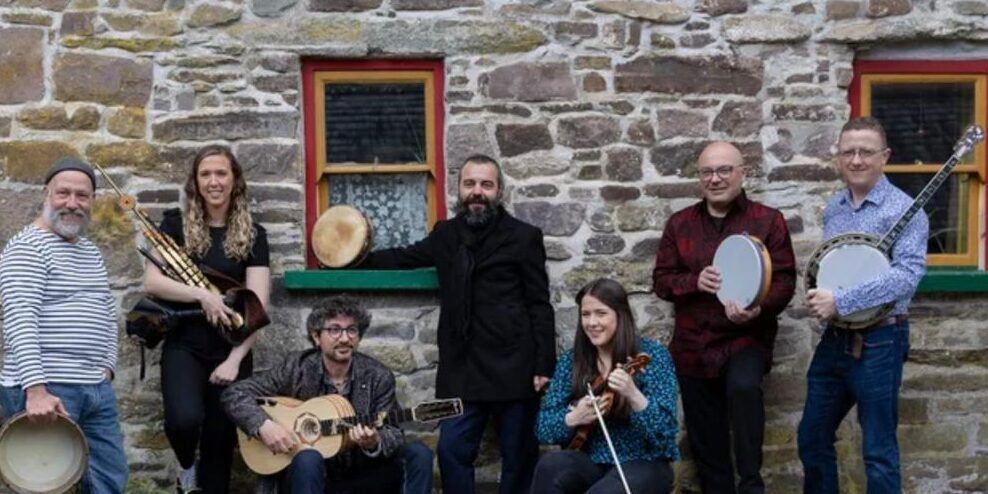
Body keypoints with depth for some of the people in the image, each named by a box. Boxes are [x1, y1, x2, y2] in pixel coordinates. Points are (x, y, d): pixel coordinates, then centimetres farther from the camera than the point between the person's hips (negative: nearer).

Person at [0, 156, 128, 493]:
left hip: (97, 390, 8)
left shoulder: (91, 253, 17)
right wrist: (36, 389, -29)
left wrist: (107, 367, 10)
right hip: (45, 390, -8)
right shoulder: (27, 247, -10)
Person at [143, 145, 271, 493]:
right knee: (185, 420, -25)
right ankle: (186, 465, 10)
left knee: (220, 440, 5)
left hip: (232, 349, 1)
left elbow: (257, 304, -5)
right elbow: (151, 282, -7)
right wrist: (202, 295, -21)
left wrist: (235, 359, -16)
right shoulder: (176, 224, 3)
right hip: (184, 344, -1)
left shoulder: (252, 234, 2)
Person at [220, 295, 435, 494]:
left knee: (419, 454, -19)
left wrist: (374, 443, -27)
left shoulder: (378, 377, -2)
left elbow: (393, 433, -4)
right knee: (308, 459, -35)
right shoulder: (296, 368, -5)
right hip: (307, 476, -2)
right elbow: (234, 394, -5)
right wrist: (264, 425, -22)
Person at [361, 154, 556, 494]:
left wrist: (543, 367, -8)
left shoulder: (524, 237, 0)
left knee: (519, 457, 4)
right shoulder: (446, 234, 13)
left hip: (513, 368, -4)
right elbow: (406, 257, 29)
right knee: (452, 451, 1)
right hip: (462, 369, 4)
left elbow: (539, 307, -2)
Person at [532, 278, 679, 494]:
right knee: (550, 465, -27)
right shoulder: (571, 361, 3)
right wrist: (574, 418, -20)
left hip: (642, 463, -4)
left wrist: (633, 395, -33)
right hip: (591, 461, 4)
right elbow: (543, 427, 2)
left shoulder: (653, 355, -8)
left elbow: (666, 430, -15)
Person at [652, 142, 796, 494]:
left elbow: (784, 280, -6)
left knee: (743, 386, -35)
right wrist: (695, 282, -15)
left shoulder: (768, 220, -1)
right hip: (694, 345, 4)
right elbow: (661, 280, 6)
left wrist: (759, 309, -26)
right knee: (706, 445, 9)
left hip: (747, 338, -3)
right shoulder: (679, 224, 7)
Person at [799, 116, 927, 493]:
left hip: (878, 343, -7)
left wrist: (840, 301, -27)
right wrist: (819, 297, -3)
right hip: (833, 339, 7)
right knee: (812, 439, 15)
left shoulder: (903, 210, -12)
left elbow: (908, 275, -24)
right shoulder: (832, 209, 10)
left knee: (878, 451, 3)